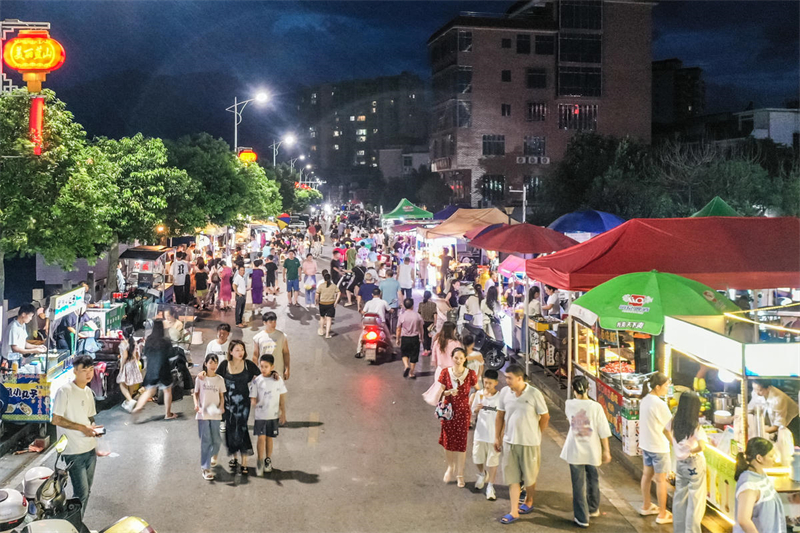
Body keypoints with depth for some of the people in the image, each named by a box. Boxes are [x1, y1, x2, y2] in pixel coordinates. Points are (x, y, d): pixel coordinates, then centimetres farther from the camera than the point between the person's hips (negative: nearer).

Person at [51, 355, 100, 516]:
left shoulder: (89, 392, 10)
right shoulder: (64, 391, -13)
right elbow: (56, 420, -16)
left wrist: (94, 427, -2)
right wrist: (82, 428, -19)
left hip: (90, 449, 8)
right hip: (74, 452, -7)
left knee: (86, 491, 14)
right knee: (81, 493, -8)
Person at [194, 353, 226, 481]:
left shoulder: (220, 379, 3)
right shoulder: (200, 378, 0)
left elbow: (222, 395, 7)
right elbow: (195, 394, 7)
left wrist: (221, 407, -10)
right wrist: (196, 405, -10)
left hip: (215, 414, 1)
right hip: (203, 413, -1)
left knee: (216, 439, 4)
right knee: (205, 440, -2)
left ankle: (214, 455, 37)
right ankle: (205, 468, 2)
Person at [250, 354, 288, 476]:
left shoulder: (278, 380, -1)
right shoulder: (256, 381, -5)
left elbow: (282, 397, 5)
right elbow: (253, 398, -4)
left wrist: (283, 413, 5)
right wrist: (253, 402, -27)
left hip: (273, 415, 1)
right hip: (260, 415, -1)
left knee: (269, 438, 11)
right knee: (261, 438, -7)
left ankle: (268, 460, 27)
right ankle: (260, 462, 5)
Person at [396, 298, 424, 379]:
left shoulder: (402, 316, -9)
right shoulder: (417, 316, -5)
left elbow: (398, 329, -3)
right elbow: (421, 328, 4)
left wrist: (398, 339, 12)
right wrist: (421, 338, 18)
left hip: (405, 338, -1)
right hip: (415, 338, 1)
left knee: (404, 354, 19)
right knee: (414, 356, 11)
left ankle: (406, 365, -6)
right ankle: (411, 373, 16)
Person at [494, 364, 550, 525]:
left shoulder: (534, 394, -16)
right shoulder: (504, 392, -5)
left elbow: (545, 417, -5)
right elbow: (500, 416, 6)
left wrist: (535, 435, 5)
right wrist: (497, 437, 8)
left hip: (529, 443, -3)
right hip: (509, 441, 3)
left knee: (529, 476, 14)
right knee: (512, 477, 6)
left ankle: (528, 503, 38)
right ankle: (514, 512, 13)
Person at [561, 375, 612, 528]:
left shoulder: (569, 405, -11)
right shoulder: (596, 407, -15)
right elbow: (603, 431, -9)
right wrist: (606, 451, 2)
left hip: (575, 451, 0)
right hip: (592, 451, 0)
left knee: (578, 484, 8)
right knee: (593, 480, 23)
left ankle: (582, 518, 13)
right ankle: (593, 509, 41)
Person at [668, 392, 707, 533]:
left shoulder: (674, 422, -3)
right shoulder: (695, 426, -20)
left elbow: (665, 431, 17)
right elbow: (702, 446, -32)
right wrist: (691, 451, -14)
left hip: (680, 464, 6)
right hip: (695, 464, -6)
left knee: (679, 498, 17)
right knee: (695, 500, 4)